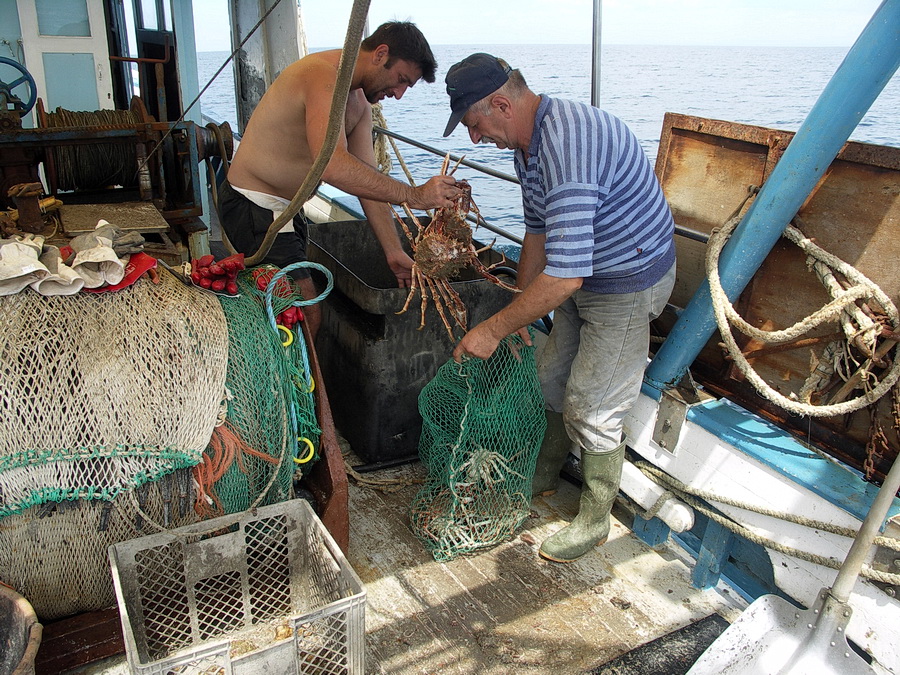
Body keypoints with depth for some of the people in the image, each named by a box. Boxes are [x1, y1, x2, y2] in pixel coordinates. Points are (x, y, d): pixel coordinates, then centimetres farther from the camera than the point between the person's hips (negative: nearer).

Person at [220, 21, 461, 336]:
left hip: (285, 207, 10)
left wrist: (394, 252, -1)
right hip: (253, 207, -10)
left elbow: (369, 181, 5)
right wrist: (414, 195, -36)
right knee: (306, 317, -10)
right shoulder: (324, 75, -22)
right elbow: (333, 166, -38)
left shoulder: (359, 101, 9)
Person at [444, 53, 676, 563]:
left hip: (629, 282, -10)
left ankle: (594, 522, 19)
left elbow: (564, 275, -38)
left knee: (592, 410, -2)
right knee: (551, 379, 19)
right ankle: (546, 470, 44)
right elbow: (538, 231, 13)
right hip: (585, 272, 10)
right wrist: (519, 312, 14)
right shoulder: (528, 143, 1)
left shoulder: (567, 145, -34)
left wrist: (495, 329, -29)